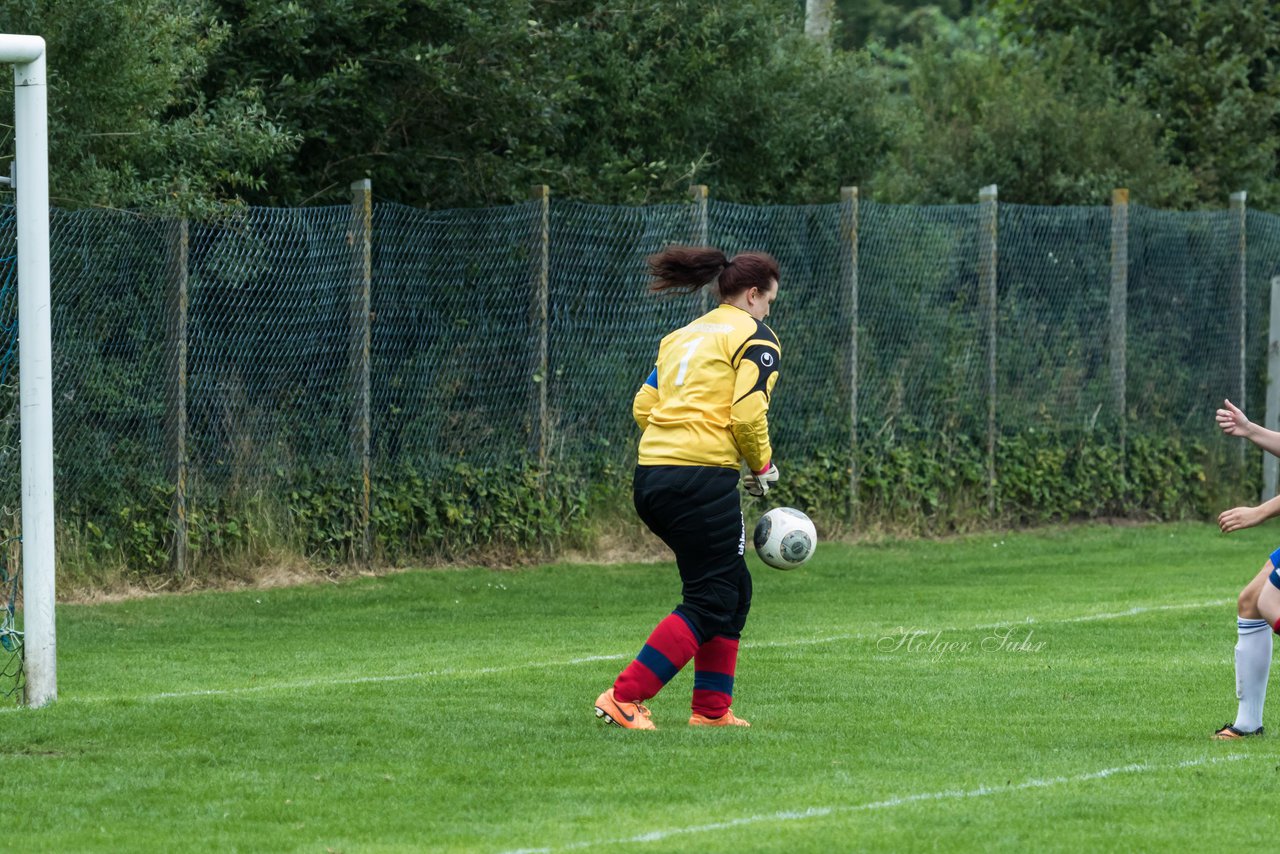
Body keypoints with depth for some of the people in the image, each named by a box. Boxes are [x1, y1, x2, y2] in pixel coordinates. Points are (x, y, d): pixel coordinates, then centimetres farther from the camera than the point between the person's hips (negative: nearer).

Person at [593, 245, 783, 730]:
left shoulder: (682, 338, 21)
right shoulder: (755, 337, -2)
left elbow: (643, 407, 15)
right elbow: (748, 414, -14)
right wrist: (763, 466, 2)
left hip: (652, 473, 8)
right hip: (703, 480, -8)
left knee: (734, 589, 19)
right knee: (709, 603, -3)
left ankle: (711, 709, 17)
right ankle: (624, 698, -12)